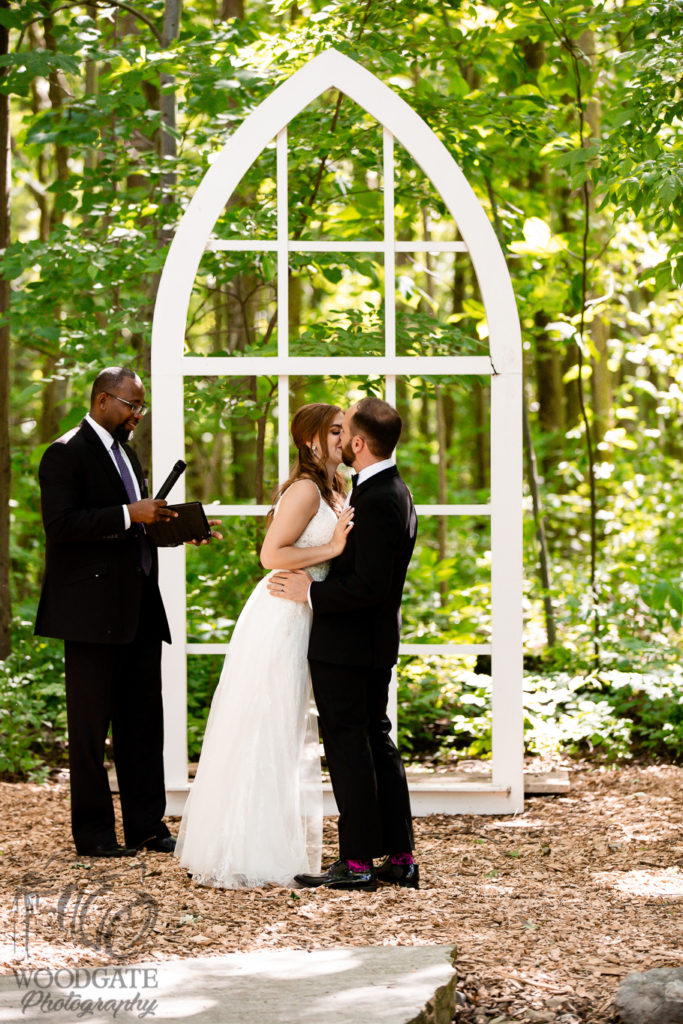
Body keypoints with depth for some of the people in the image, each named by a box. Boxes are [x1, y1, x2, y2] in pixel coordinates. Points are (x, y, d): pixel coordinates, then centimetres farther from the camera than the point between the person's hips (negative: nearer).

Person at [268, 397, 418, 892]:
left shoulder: (376, 501, -22)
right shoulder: (395, 492, 10)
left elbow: (369, 587, -26)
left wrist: (311, 592, -16)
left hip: (345, 645, -10)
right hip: (376, 644, 10)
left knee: (349, 748, -3)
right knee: (377, 743, 14)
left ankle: (357, 863, 2)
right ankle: (400, 857, 18)